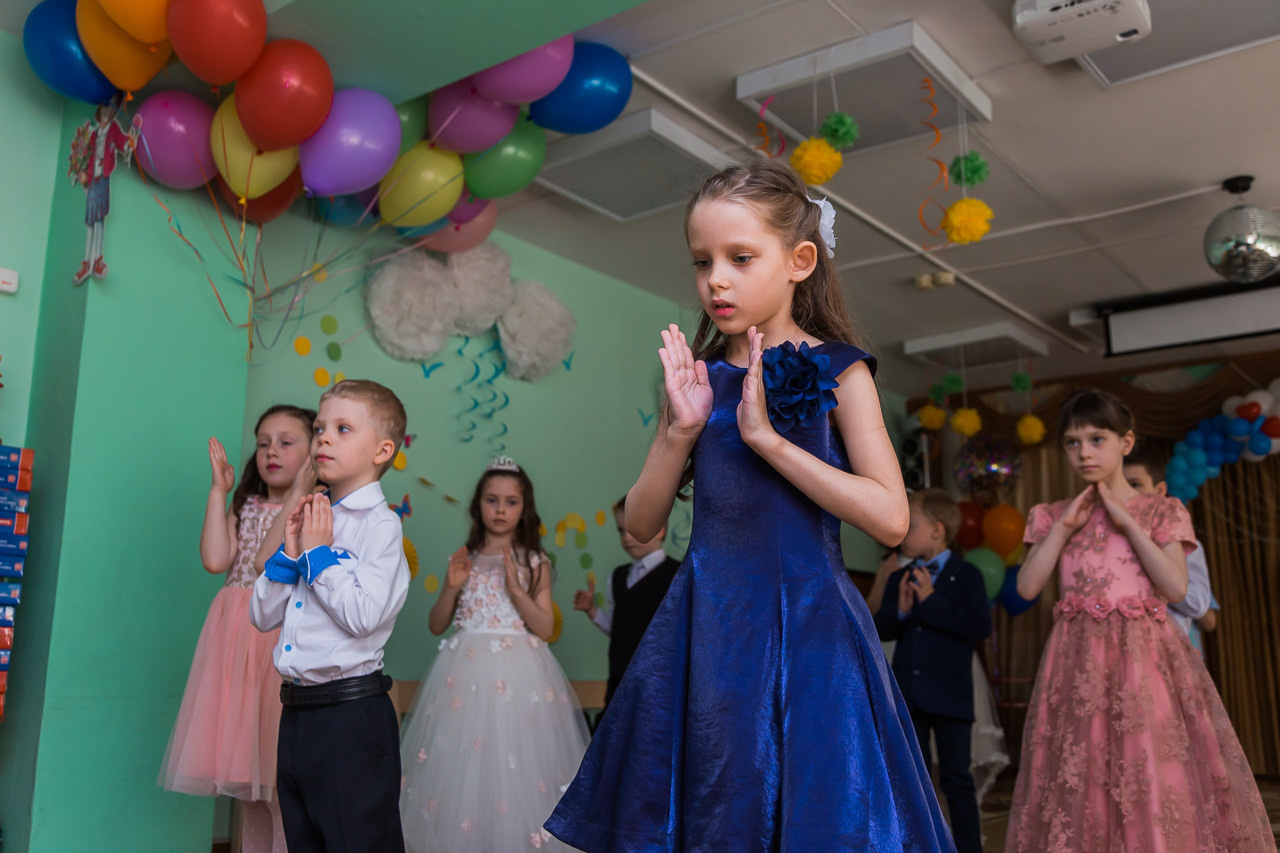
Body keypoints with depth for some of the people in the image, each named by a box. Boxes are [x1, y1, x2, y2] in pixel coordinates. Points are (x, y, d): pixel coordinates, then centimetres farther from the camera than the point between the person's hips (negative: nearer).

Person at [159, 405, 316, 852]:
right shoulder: (243, 508, 14)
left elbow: (267, 562, -16)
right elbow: (215, 561, -4)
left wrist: (298, 493, -15)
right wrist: (218, 490, 3)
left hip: (283, 635, -5)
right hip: (237, 636, 6)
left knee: (281, 772, -6)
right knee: (244, 763, 12)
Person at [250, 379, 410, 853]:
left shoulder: (381, 524, -10)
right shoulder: (311, 519, 12)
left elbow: (363, 616, -22)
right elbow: (262, 615, 11)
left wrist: (318, 553, -11)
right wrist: (290, 552, -2)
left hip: (351, 713, -8)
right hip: (297, 711, 8)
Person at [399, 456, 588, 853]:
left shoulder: (535, 563, 2)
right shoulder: (463, 559, 7)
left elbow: (545, 629, -5)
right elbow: (436, 626, 8)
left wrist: (515, 588, -15)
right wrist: (451, 587, -9)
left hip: (519, 674, -2)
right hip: (466, 673, 2)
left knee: (516, 765, -3)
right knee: (460, 765, 2)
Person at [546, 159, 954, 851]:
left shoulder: (835, 371, -3)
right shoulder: (698, 375, 6)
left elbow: (889, 519, -14)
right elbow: (641, 526, 6)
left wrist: (763, 434, -15)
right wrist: (681, 430, -9)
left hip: (801, 626, -3)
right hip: (704, 627, 4)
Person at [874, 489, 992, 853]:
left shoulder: (965, 576, -7)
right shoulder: (899, 579, 8)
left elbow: (980, 626, -20)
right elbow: (880, 629, 6)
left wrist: (931, 601, -20)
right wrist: (900, 610, -14)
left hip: (949, 696, -5)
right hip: (906, 696, 5)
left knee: (957, 779, 5)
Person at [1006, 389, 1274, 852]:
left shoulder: (1162, 511, 6)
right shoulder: (1053, 516, 10)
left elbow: (1176, 588, -7)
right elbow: (1027, 587, -1)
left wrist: (1128, 523, -9)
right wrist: (1064, 527, -4)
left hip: (1143, 657, -1)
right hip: (1078, 664, 2)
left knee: (1156, 779, -5)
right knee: (1077, 785, 1)